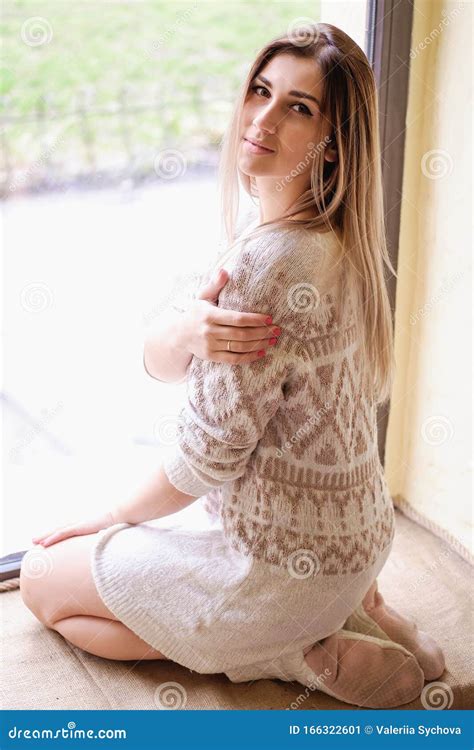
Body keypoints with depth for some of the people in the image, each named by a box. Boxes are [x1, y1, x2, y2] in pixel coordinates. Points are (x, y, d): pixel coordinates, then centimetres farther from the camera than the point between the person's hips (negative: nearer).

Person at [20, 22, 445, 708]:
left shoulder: (272, 258, -28)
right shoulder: (331, 242, 1)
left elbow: (209, 455, -21)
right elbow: (159, 364, 0)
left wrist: (117, 519, -2)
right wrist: (189, 332, -25)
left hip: (286, 560, -8)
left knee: (43, 583, 10)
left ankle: (292, 655, 1)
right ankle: (339, 614, 17)